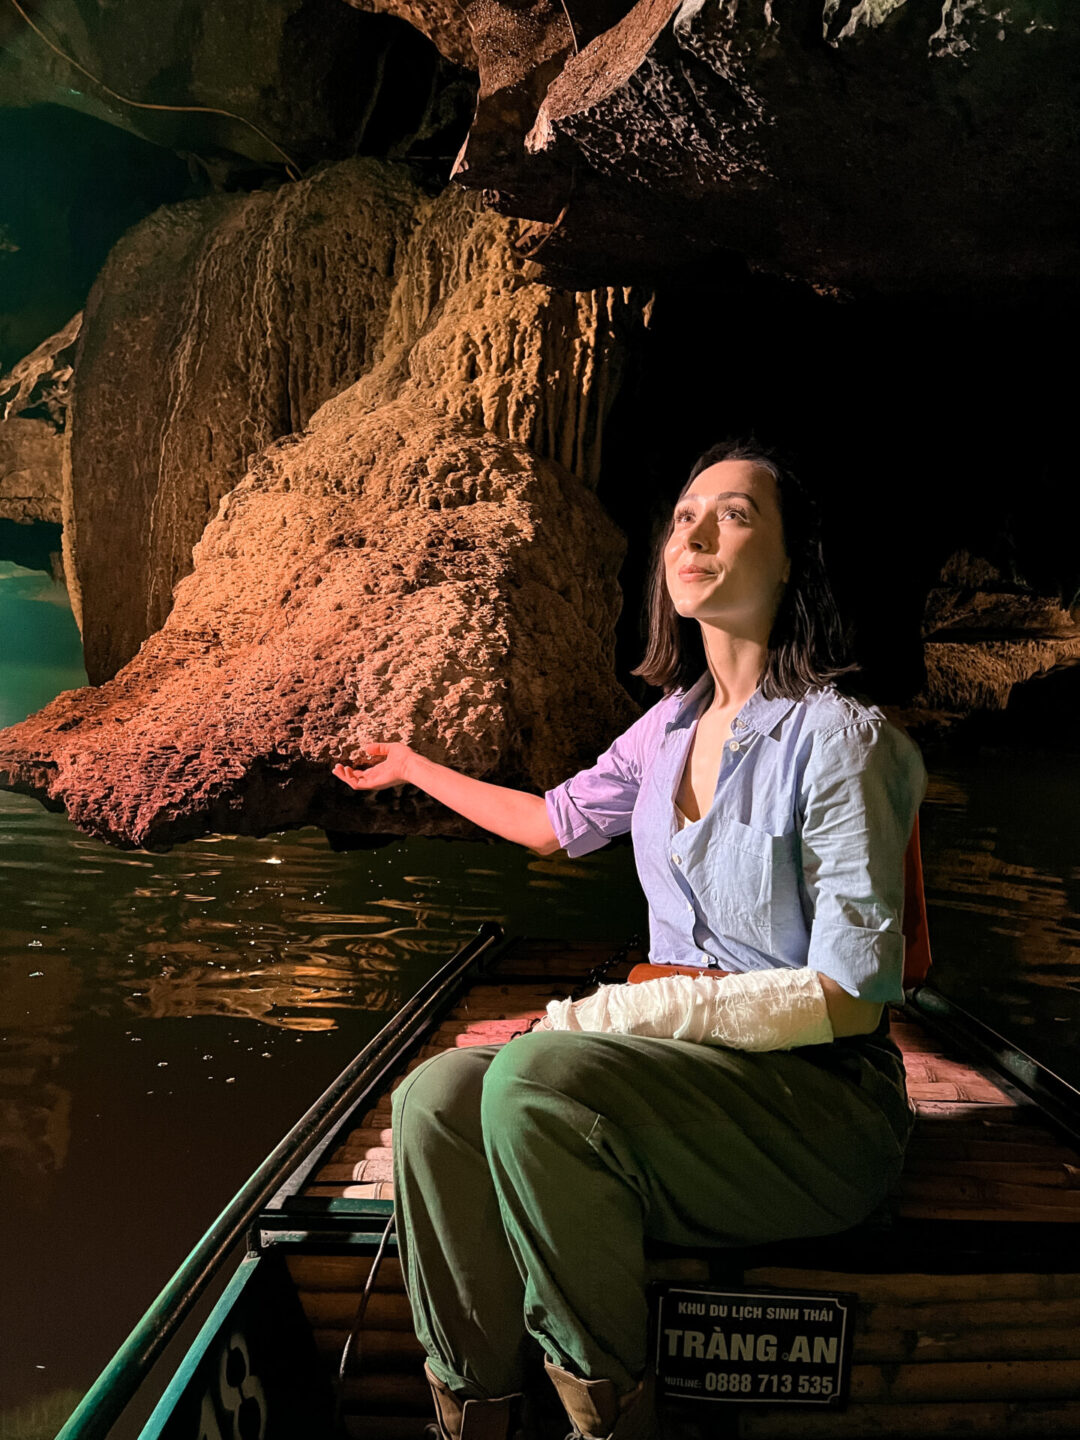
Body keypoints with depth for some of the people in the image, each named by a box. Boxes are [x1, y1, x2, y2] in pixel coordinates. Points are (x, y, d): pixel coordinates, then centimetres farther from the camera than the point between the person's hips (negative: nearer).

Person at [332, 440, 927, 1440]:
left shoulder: (839, 737, -14)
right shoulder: (670, 725, 8)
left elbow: (849, 997, -17)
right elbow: (558, 822, 25)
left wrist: (593, 1018, -20)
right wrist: (414, 768, 35)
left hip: (818, 1097, -6)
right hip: (681, 1058, 6)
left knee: (536, 1080, -31)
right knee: (436, 1097, -18)